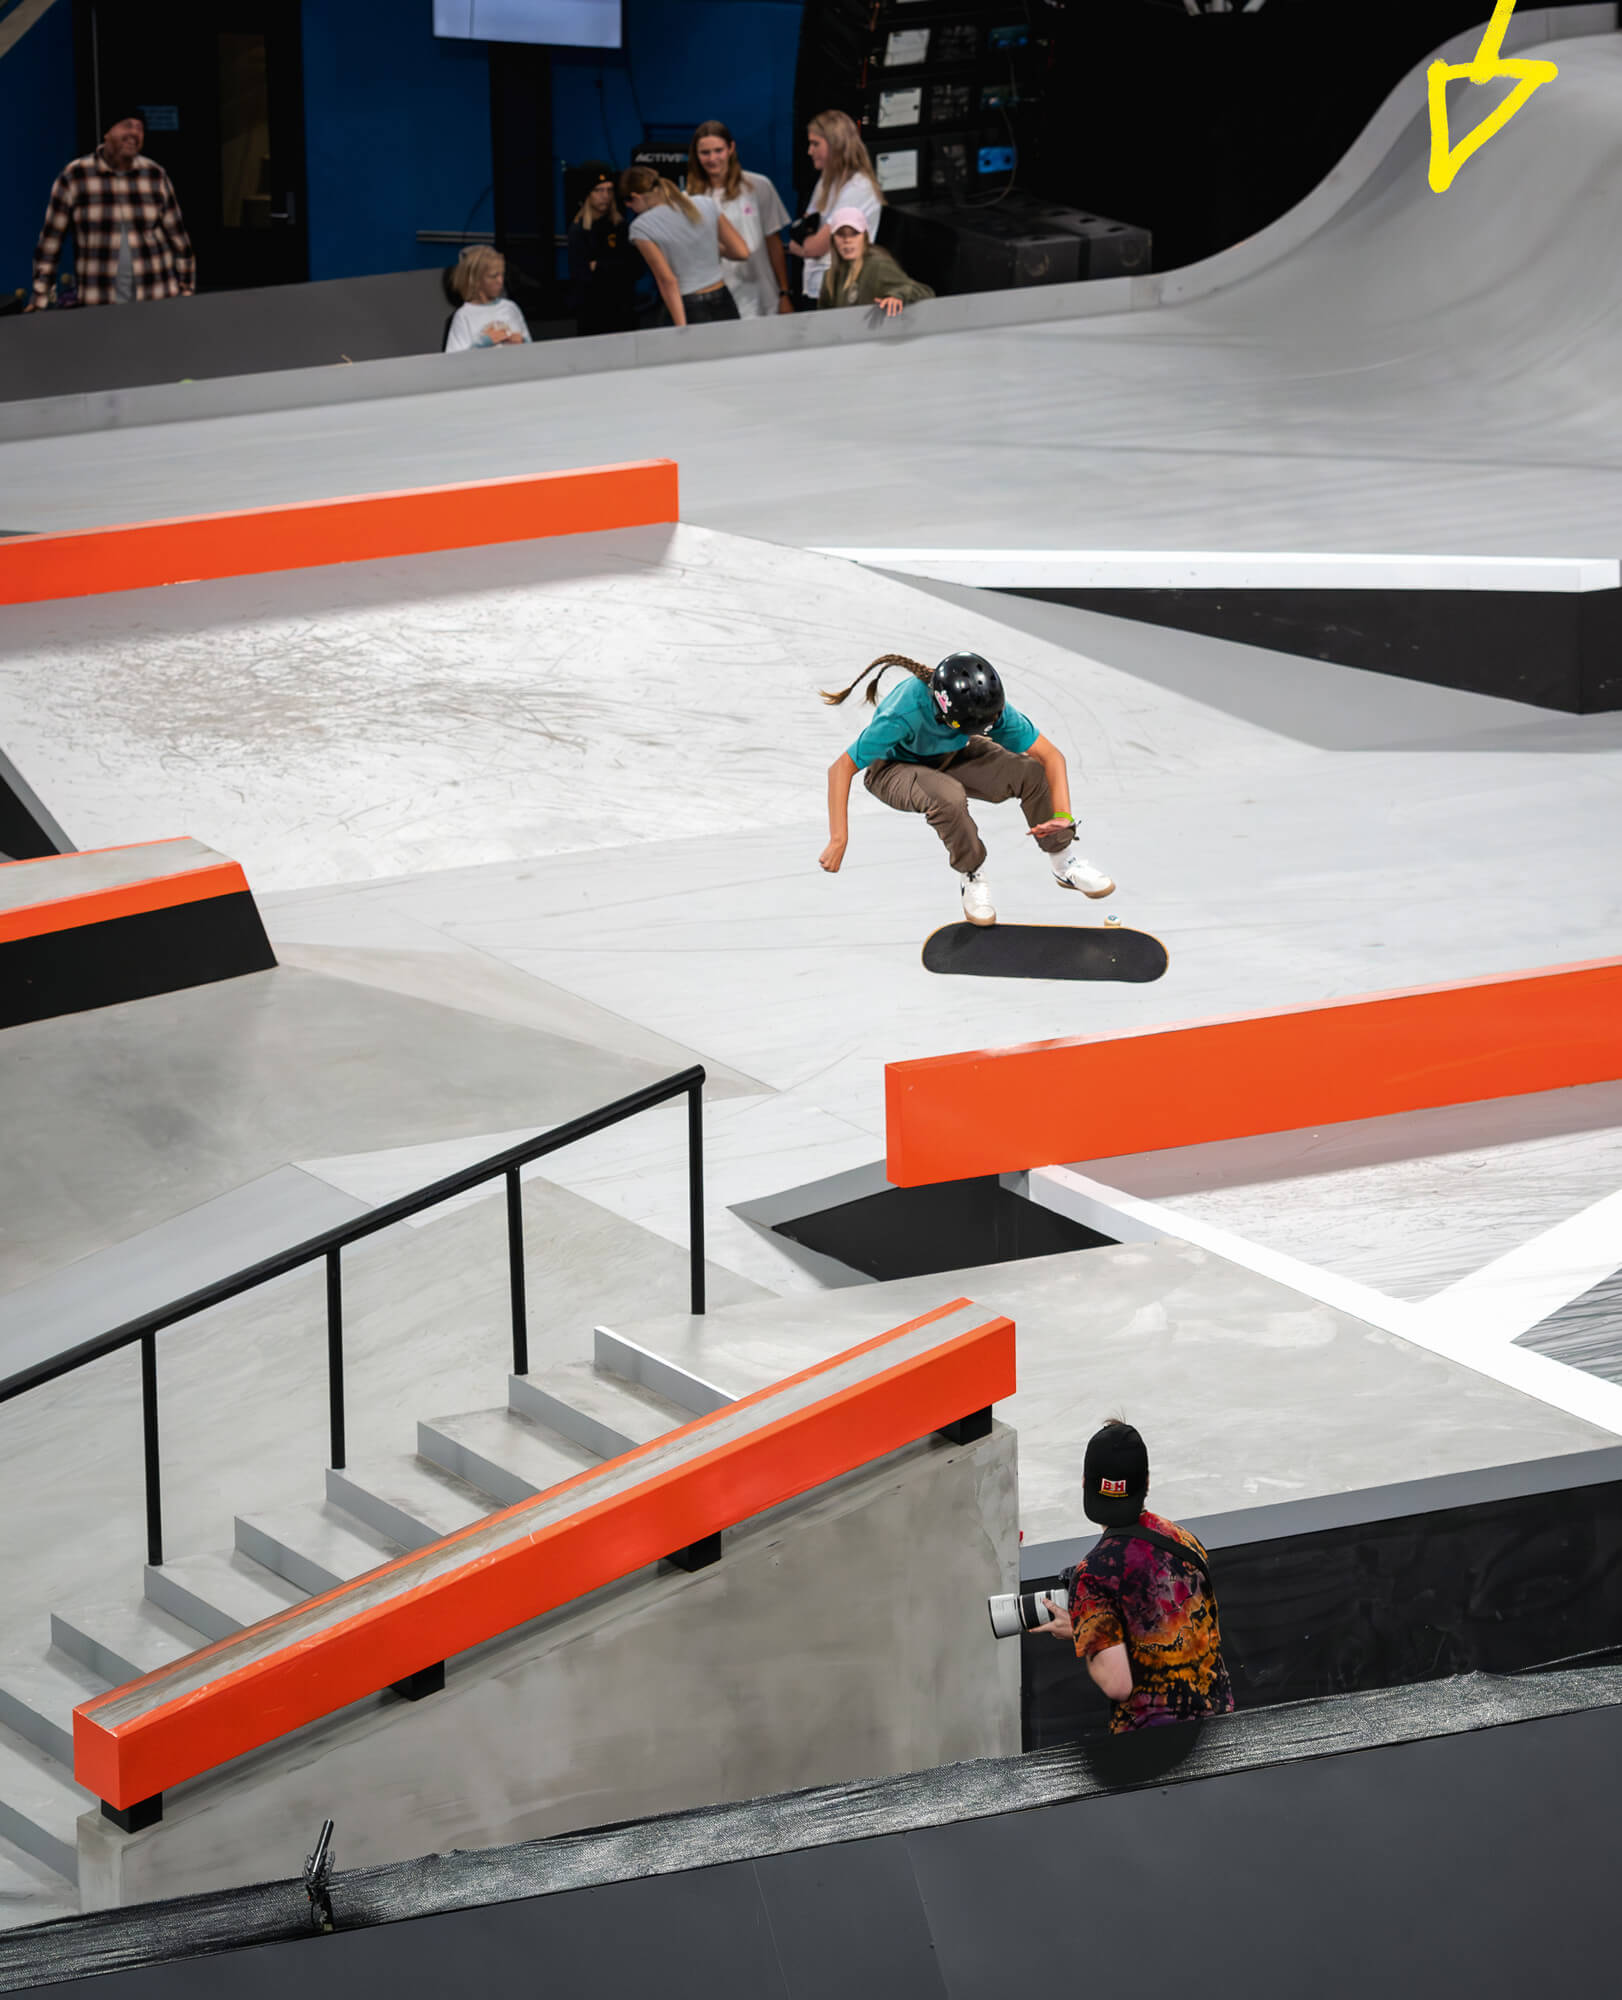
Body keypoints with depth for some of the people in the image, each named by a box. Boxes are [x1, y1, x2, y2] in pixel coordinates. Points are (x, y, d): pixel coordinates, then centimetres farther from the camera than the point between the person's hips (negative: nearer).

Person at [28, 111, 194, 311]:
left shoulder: (155, 175, 4)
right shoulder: (73, 177, -3)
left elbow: (178, 235, 11)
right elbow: (50, 240, 1)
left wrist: (186, 292, 9)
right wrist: (38, 299, -1)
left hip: (159, 299, 2)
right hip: (101, 305, -2)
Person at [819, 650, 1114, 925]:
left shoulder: (988, 704, -28)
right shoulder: (906, 714, -40)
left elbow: (1051, 755, -20)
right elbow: (841, 768, -35)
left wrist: (1063, 816, -34)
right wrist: (838, 840, -38)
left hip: (952, 756, 4)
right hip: (895, 767, -4)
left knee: (1031, 771, -21)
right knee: (949, 798, -38)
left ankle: (1064, 861, 3)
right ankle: (972, 878, -10)